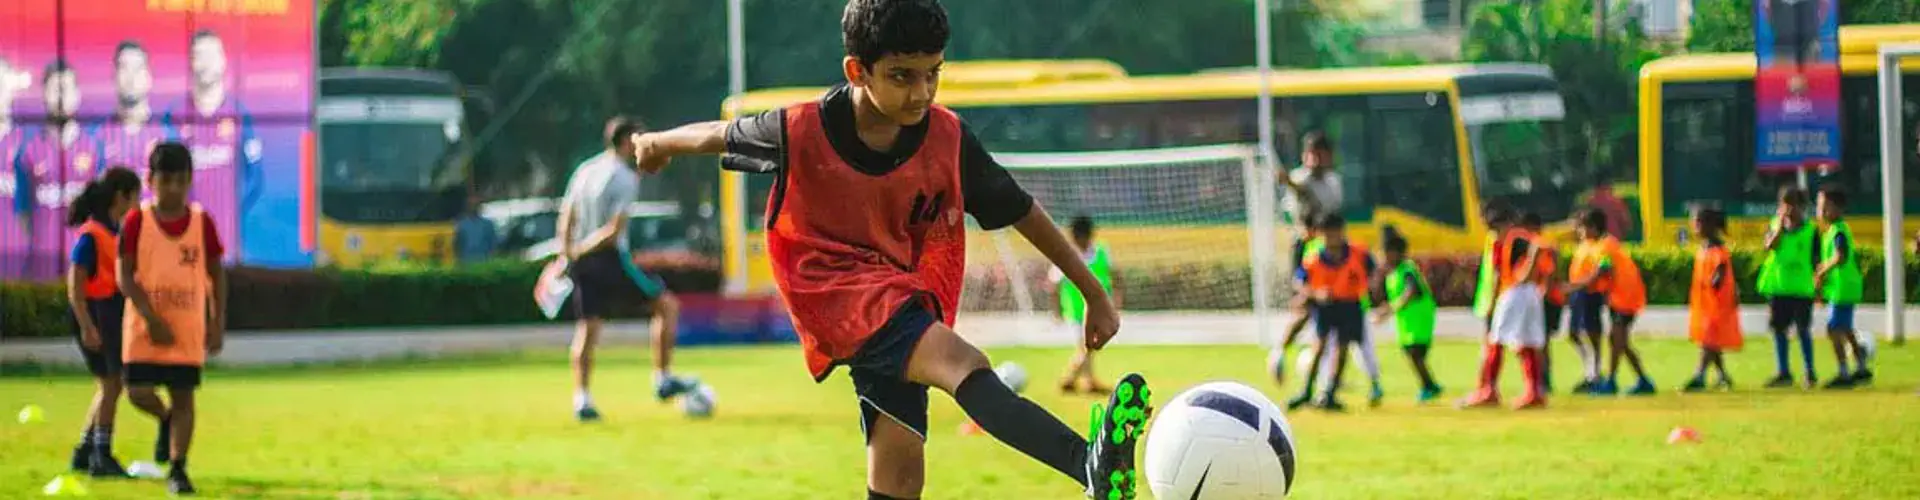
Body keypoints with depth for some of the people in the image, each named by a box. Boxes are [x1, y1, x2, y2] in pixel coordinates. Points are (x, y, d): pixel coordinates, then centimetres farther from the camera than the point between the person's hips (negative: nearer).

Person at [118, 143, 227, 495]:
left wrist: (217, 324, 1)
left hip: (189, 325, 1)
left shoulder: (202, 222, 0)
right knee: (139, 392, -8)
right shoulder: (137, 222, -5)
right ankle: (166, 421, 26)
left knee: (183, 395, -2)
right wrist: (152, 318, -17)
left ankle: (177, 470, 5)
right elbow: (125, 276, -7)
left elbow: (216, 274, 7)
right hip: (146, 324, -1)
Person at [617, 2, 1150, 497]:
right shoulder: (800, 132, -11)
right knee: (962, 363, -32)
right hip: (835, 292, -5)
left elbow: (1022, 212, 6)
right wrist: (658, 143, 29)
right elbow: (718, 135, 9)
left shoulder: (947, 138, -5)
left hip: (907, 301, 5)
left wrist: (1095, 293, 7)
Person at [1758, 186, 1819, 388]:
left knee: (1803, 330, 0)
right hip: (1778, 287, 3)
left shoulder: (1810, 230, 1)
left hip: (1802, 288, -3)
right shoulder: (1774, 226, 7)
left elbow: (1817, 260, 3)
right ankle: (1783, 373, 13)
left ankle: (1810, 373, 7)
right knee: (1779, 328, 5)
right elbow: (1770, 246, -12)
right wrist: (1781, 224, -14)